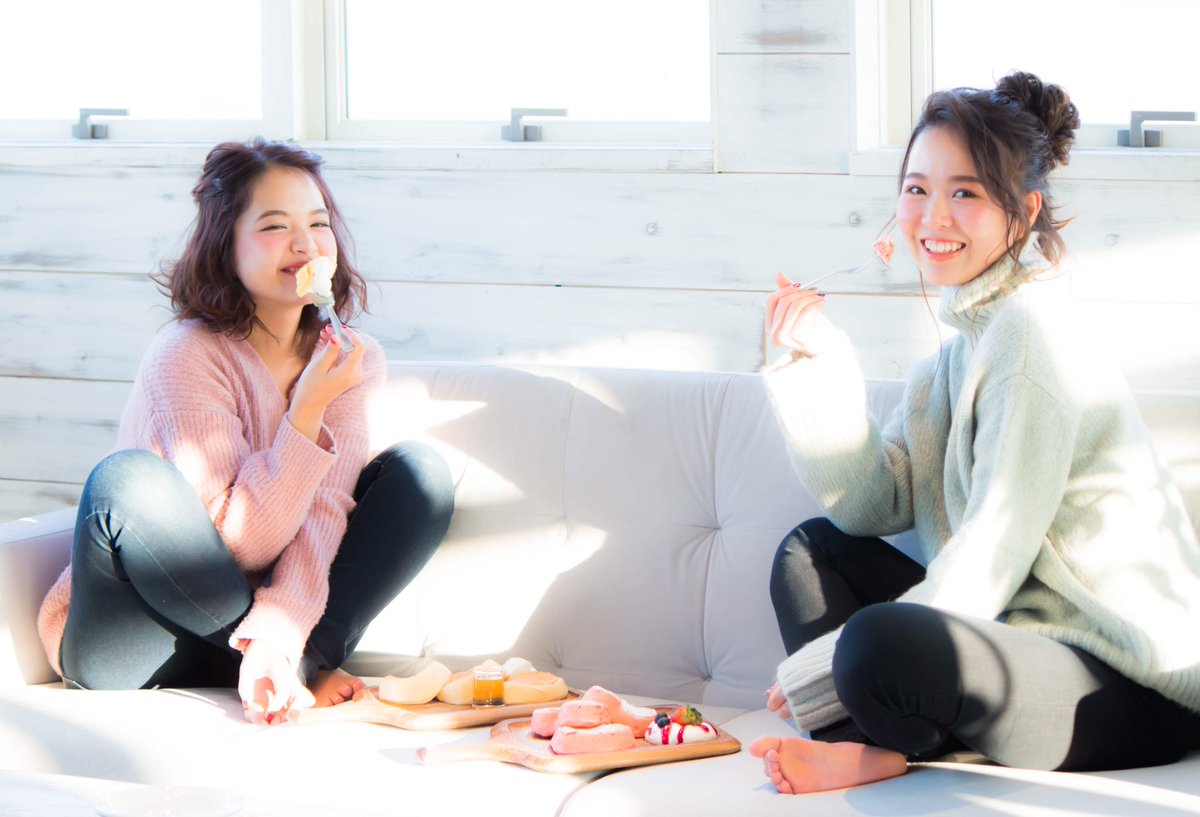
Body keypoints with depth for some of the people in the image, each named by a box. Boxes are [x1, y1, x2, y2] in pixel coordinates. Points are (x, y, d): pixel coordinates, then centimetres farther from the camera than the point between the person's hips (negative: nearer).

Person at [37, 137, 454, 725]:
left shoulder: (344, 357, -2)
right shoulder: (188, 356, -18)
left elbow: (326, 509, -14)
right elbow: (238, 545, -21)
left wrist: (280, 636, -32)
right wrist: (306, 412, -28)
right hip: (134, 650, -5)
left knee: (419, 472, -7)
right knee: (129, 479, -35)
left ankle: (305, 662, -21)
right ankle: (306, 672, -21)